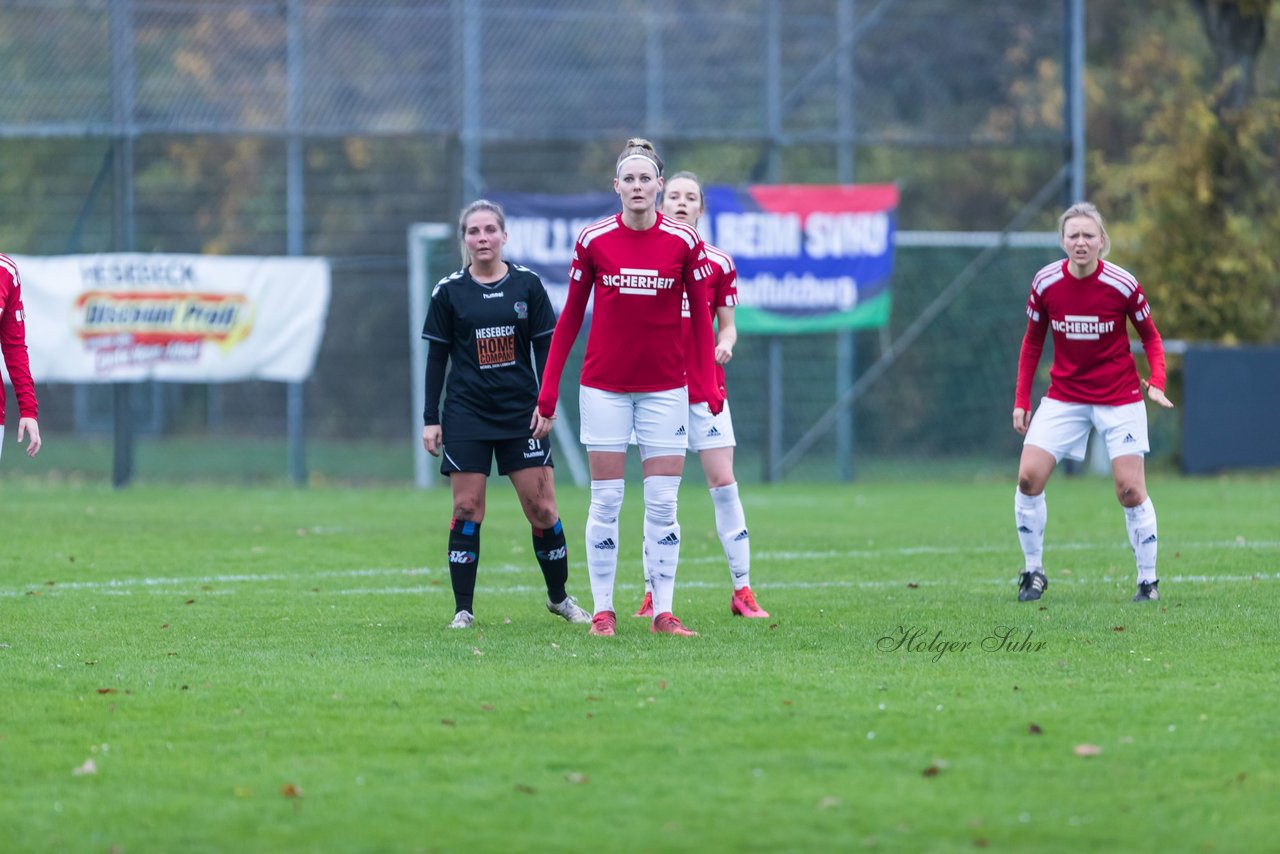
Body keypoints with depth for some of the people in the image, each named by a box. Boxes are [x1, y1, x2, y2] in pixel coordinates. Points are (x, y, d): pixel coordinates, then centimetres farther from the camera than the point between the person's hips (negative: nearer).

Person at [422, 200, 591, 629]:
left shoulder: (527, 284, 2)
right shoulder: (449, 291, 1)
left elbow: (545, 347, 5)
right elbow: (436, 357, 4)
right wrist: (430, 419, 0)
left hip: (521, 412, 0)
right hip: (467, 413, 0)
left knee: (541, 507, -2)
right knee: (467, 509, -4)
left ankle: (559, 597, 15)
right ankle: (463, 609, 1)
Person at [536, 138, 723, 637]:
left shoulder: (684, 241, -3)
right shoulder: (593, 240, -3)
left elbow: (701, 315, 4)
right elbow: (570, 315, 4)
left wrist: (705, 385, -5)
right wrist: (549, 389, 1)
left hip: (665, 386, 0)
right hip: (604, 386, 0)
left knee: (663, 502, 0)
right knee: (605, 501, 1)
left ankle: (664, 613, 4)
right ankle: (603, 611, 8)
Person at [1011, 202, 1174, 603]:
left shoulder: (1122, 284, -14)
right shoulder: (1046, 283, -8)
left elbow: (1150, 336, 0)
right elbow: (1032, 342, 6)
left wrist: (1156, 382, -15)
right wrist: (1021, 400, 2)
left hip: (1119, 398, -2)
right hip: (1064, 396, 2)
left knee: (1130, 490, -6)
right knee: (1029, 477, -10)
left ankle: (1148, 580, 9)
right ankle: (1033, 571, 6)